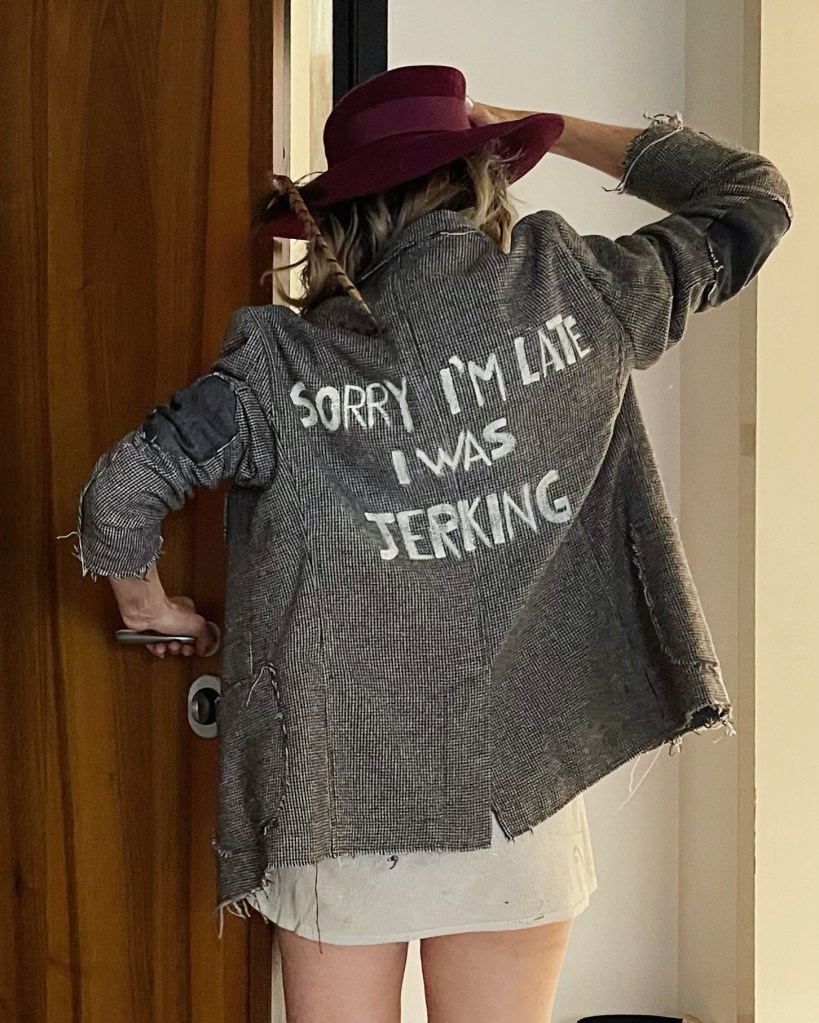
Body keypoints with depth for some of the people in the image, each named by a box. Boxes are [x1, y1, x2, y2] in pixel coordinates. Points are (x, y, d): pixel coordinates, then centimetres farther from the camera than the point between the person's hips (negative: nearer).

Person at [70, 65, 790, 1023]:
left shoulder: (284, 361, -5)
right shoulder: (571, 292, -4)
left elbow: (120, 492, -9)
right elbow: (754, 200, 11)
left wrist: (147, 600, 12)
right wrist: (547, 127, 16)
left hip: (337, 790, 0)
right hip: (518, 789, 0)